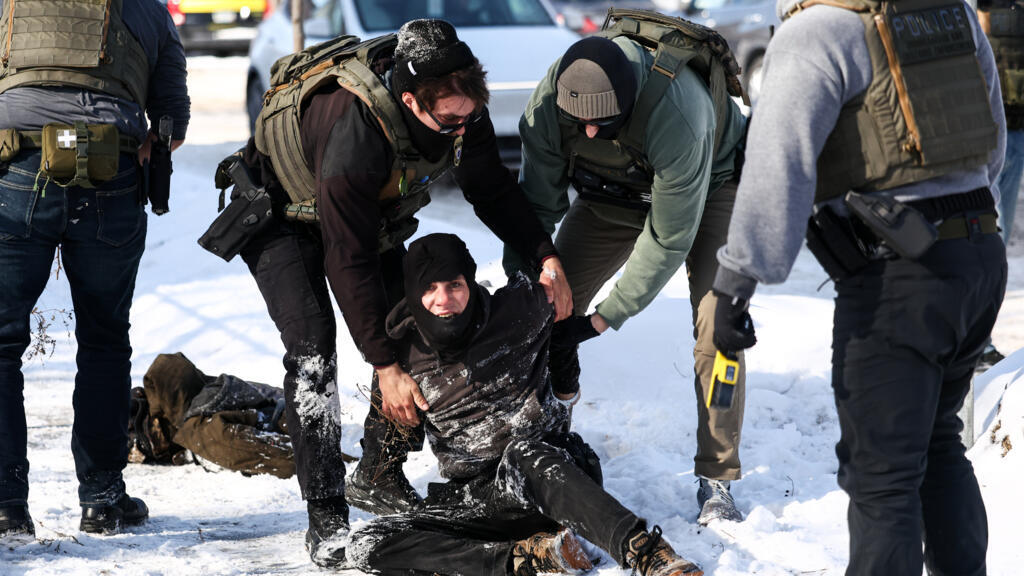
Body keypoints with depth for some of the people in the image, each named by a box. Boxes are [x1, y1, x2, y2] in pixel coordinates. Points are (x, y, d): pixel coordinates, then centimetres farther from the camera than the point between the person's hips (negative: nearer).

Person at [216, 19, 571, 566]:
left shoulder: (460, 109, -25)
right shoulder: (355, 135, -44)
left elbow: (493, 190, -4)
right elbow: (348, 260, -36)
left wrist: (546, 256, -15)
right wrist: (384, 366, -32)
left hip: (373, 211, 7)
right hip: (284, 212, -7)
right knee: (312, 350, -20)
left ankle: (378, 477, 16)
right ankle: (326, 516, -17)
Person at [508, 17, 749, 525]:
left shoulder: (676, 116, -44)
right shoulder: (548, 104, -31)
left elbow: (670, 237, -34)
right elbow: (537, 206, -18)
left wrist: (606, 318, -29)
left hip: (709, 182, -4)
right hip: (613, 193, 4)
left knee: (715, 325, -19)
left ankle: (716, 483, -10)